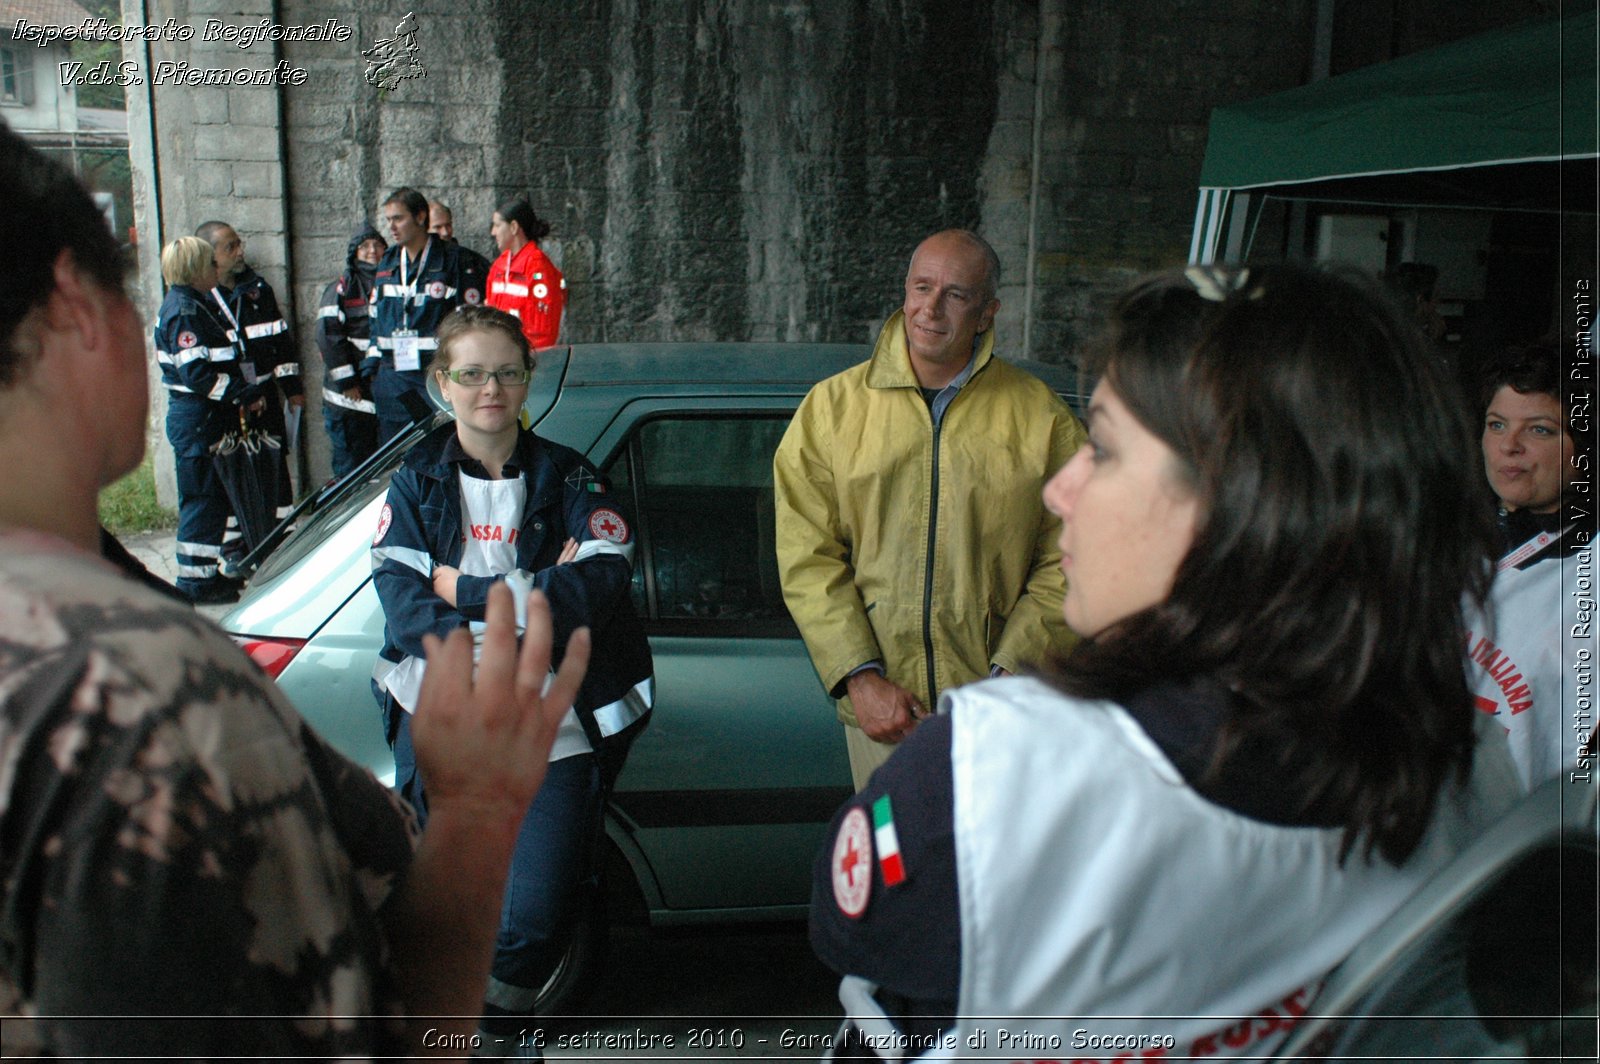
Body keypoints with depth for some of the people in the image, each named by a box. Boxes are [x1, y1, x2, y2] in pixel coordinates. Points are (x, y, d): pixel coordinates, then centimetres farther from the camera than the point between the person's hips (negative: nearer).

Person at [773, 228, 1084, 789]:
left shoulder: (1041, 417, 2)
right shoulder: (832, 407, 4)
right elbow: (808, 559, 0)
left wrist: (1009, 675, -10)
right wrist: (860, 677, -9)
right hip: (881, 704, 1)